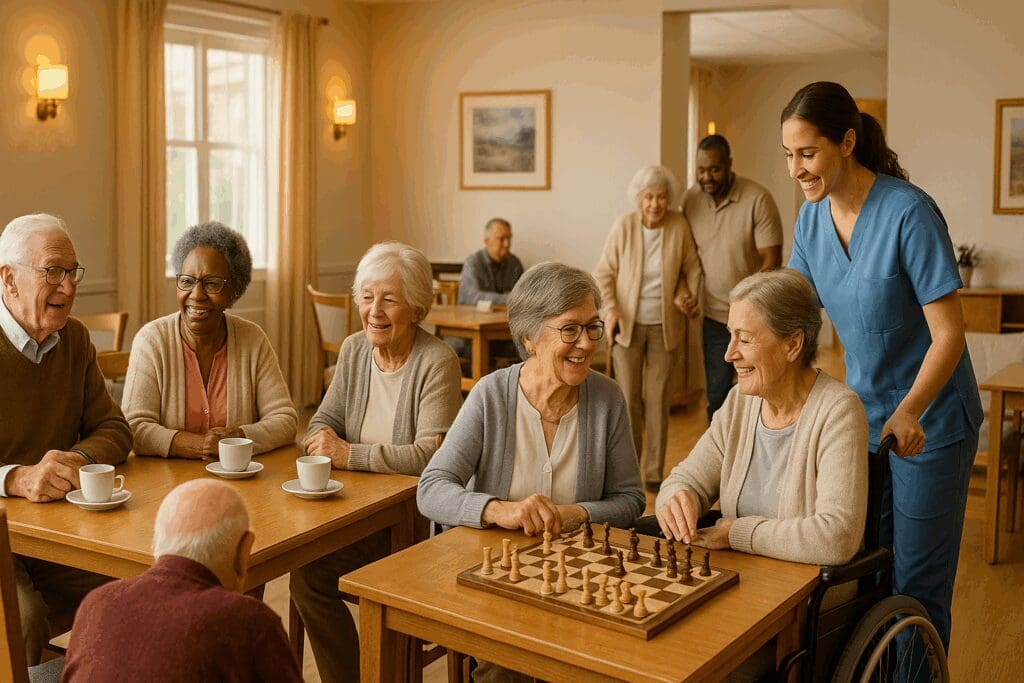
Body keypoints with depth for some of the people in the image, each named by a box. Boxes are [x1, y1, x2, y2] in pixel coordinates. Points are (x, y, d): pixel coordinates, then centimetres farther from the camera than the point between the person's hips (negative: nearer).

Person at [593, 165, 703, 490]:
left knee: (658, 399, 5)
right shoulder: (624, 226, -7)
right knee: (628, 399, 1)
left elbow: (692, 268, 9)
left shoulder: (679, 225, -5)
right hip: (628, 325, -1)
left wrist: (691, 296, -6)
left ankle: (654, 472, 15)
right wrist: (610, 308, -16)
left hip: (665, 326, 1)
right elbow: (604, 273, -3)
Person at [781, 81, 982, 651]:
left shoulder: (909, 212, -22)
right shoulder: (812, 219, -2)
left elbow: (949, 334, -21)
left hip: (928, 423, -6)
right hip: (863, 416, 6)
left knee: (917, 586, 4)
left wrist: (908, 412, -34)